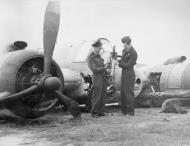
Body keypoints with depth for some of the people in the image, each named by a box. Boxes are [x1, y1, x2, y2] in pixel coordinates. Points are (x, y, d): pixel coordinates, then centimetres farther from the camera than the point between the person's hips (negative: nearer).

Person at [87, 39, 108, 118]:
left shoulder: (99, 55, 14)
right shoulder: (90, 57, -11)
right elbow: (94, 69, -19)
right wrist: (104, 68, -15)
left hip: (103, 77, 8)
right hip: (97, 77, -8)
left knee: (102, 95, 8)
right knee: (96, 96, -5)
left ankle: (101, 111, 15)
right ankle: (94, 113, 4)